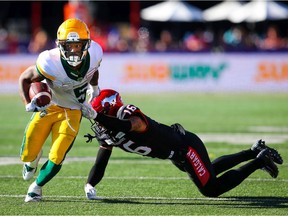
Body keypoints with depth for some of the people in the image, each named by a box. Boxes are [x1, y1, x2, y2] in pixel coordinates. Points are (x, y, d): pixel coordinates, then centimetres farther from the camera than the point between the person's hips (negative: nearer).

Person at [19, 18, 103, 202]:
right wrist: (28, 104, -28)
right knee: (28, 155, 0)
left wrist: (94, 87, 23)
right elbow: (25, 79, -15)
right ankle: (34, 159, 41)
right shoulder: (51, 63, -32)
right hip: (48, 108, -2)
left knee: (57, 158, -8)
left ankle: (37, 187, 23)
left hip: (72, 111, 2)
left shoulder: (94, 55, -20)